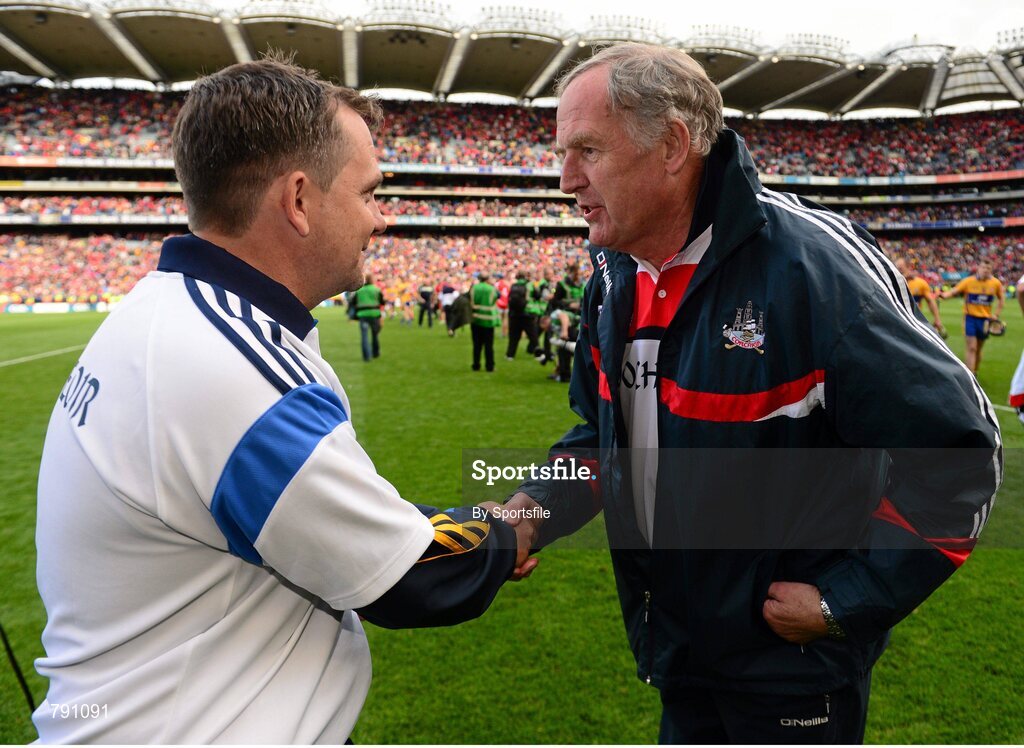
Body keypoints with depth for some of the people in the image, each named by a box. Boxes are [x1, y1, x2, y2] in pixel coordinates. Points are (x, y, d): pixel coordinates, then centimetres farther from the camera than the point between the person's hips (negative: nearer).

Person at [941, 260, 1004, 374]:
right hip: (970, 317, -3)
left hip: (985, 319, 3)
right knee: (972, 348, -9)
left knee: (978, 349, 12)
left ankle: (975, 374, 28)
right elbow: (954, 291, -15)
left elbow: (1001, 299, 14)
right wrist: (944, 294, -36)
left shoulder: (996, 283, -1)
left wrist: (996, 315, 5)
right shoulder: (969, 281, -8)